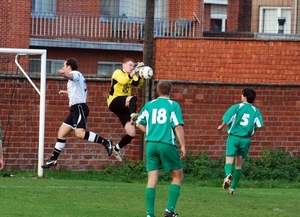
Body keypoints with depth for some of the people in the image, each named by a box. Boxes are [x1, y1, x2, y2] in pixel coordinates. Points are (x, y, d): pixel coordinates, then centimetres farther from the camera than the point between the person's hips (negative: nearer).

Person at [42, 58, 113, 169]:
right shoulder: (76, 76, 26)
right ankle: (53, 160, 18)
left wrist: (64, 73, -55)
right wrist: (67, 93, 48)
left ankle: (106, 142, -24)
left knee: (79, 133, -28)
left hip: (79, 107, -11)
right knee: (61, 133, 12)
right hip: (75, 109, 11)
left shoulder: (76, 73, -5)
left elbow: (71, 76, -33)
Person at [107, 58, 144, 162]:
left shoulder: (132, 77, 22)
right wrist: (134, 71, -27)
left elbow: (138, 83, 1)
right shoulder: (118, 73, 3)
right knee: (133, 98, -37)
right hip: (114, 101, -7)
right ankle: (133, 116, -66)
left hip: (123, 107, 7)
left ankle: (117, 148, 20)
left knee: (131, 133, -2)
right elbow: (123, 80, -20)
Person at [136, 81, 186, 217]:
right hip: (168, 144, -4)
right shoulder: (173, 105, -2)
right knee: (177, 177, 11)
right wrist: (182, 146, -7)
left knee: (152, 179, 4)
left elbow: (139, 124, 13)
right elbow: (178, 126, -9)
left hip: (151, 144, 4)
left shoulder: (149, 105, 10)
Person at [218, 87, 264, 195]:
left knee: (229, 161, -6)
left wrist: (221, 127, 12)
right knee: (239, 165, 13)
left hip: (233, 137, -3)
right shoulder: (255, 111, 5)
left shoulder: (236, 107, -3)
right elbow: (259, 125, -3)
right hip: (246, 139, 3)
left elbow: (226, 120, -10)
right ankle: (233, 187, 15)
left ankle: (228, 174, -39)